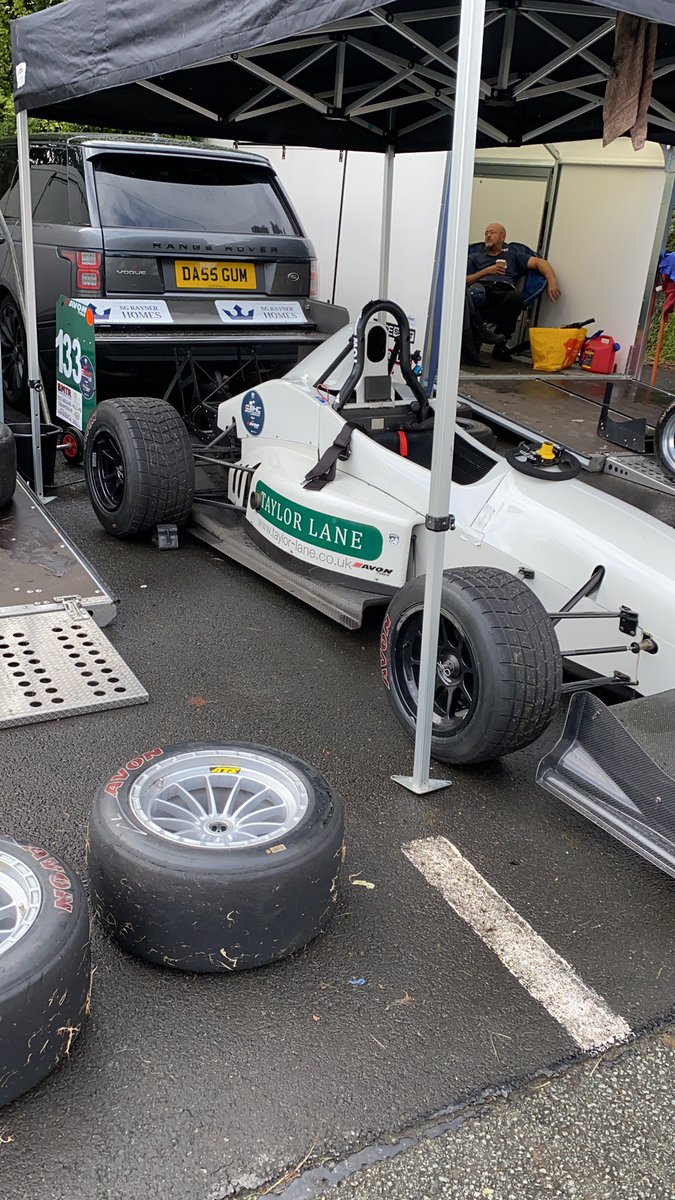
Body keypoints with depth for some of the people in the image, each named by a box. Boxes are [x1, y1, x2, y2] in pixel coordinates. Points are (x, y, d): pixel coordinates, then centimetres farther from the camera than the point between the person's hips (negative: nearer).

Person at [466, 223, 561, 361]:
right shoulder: (474, 257, 34)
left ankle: (500, 342, -26)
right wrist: (486, 272, 6)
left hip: (505, 290, 1)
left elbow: (540, 262, 21)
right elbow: (463, 281, 19)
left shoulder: (513, 255, 32)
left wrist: (552, 281, 2)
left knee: (515, 297, -39)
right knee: (476, 290, -41)